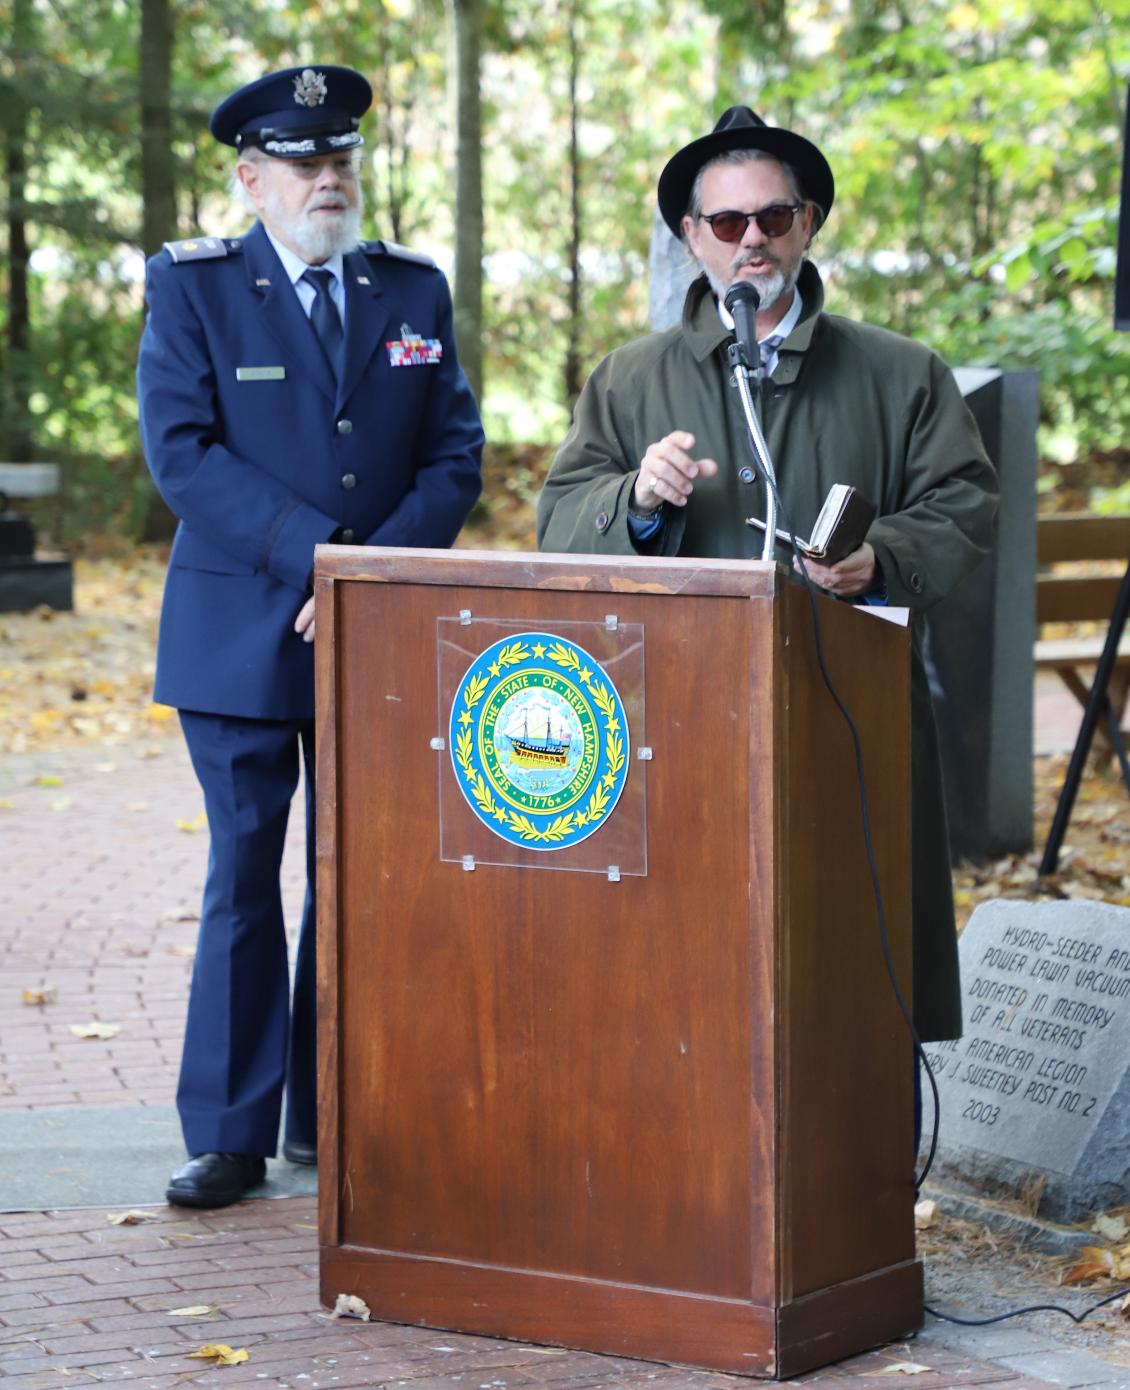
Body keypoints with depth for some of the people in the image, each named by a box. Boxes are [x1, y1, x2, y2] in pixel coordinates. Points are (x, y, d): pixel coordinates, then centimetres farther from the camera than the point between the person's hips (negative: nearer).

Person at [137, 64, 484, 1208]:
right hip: (240, 631, -3)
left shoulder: (415, 291, 10)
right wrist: (317, 554, -17)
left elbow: (454, 455, 5)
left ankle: (330, 1119, 13)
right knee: (242, 877, -1)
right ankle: (227, 1135, 4)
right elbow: (182, 451, -10)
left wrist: (380, 568, -12)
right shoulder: (191, 287, 0)